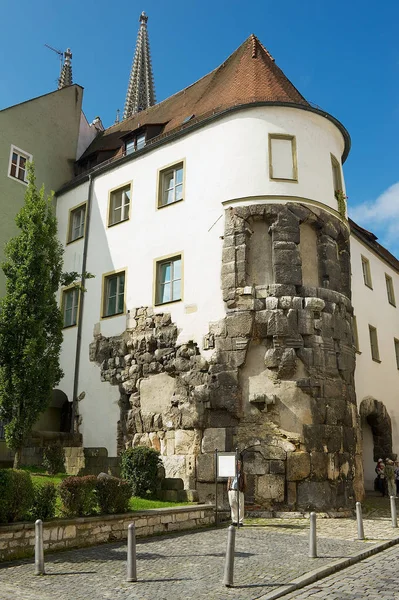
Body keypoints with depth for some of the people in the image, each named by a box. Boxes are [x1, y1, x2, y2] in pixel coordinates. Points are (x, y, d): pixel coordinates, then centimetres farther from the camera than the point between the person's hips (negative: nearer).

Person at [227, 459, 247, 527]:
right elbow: (229, 481, 15)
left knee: (240, 507, -2)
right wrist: (228, 489, 3)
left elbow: (245, 483, 8)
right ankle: (234, 521, 14)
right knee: (233, 506, 5)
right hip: (231, 491, 2)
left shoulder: (242, 474, 8)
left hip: (239, 491, -2)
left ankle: (240, 522, 5)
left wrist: (243, 490, -4)